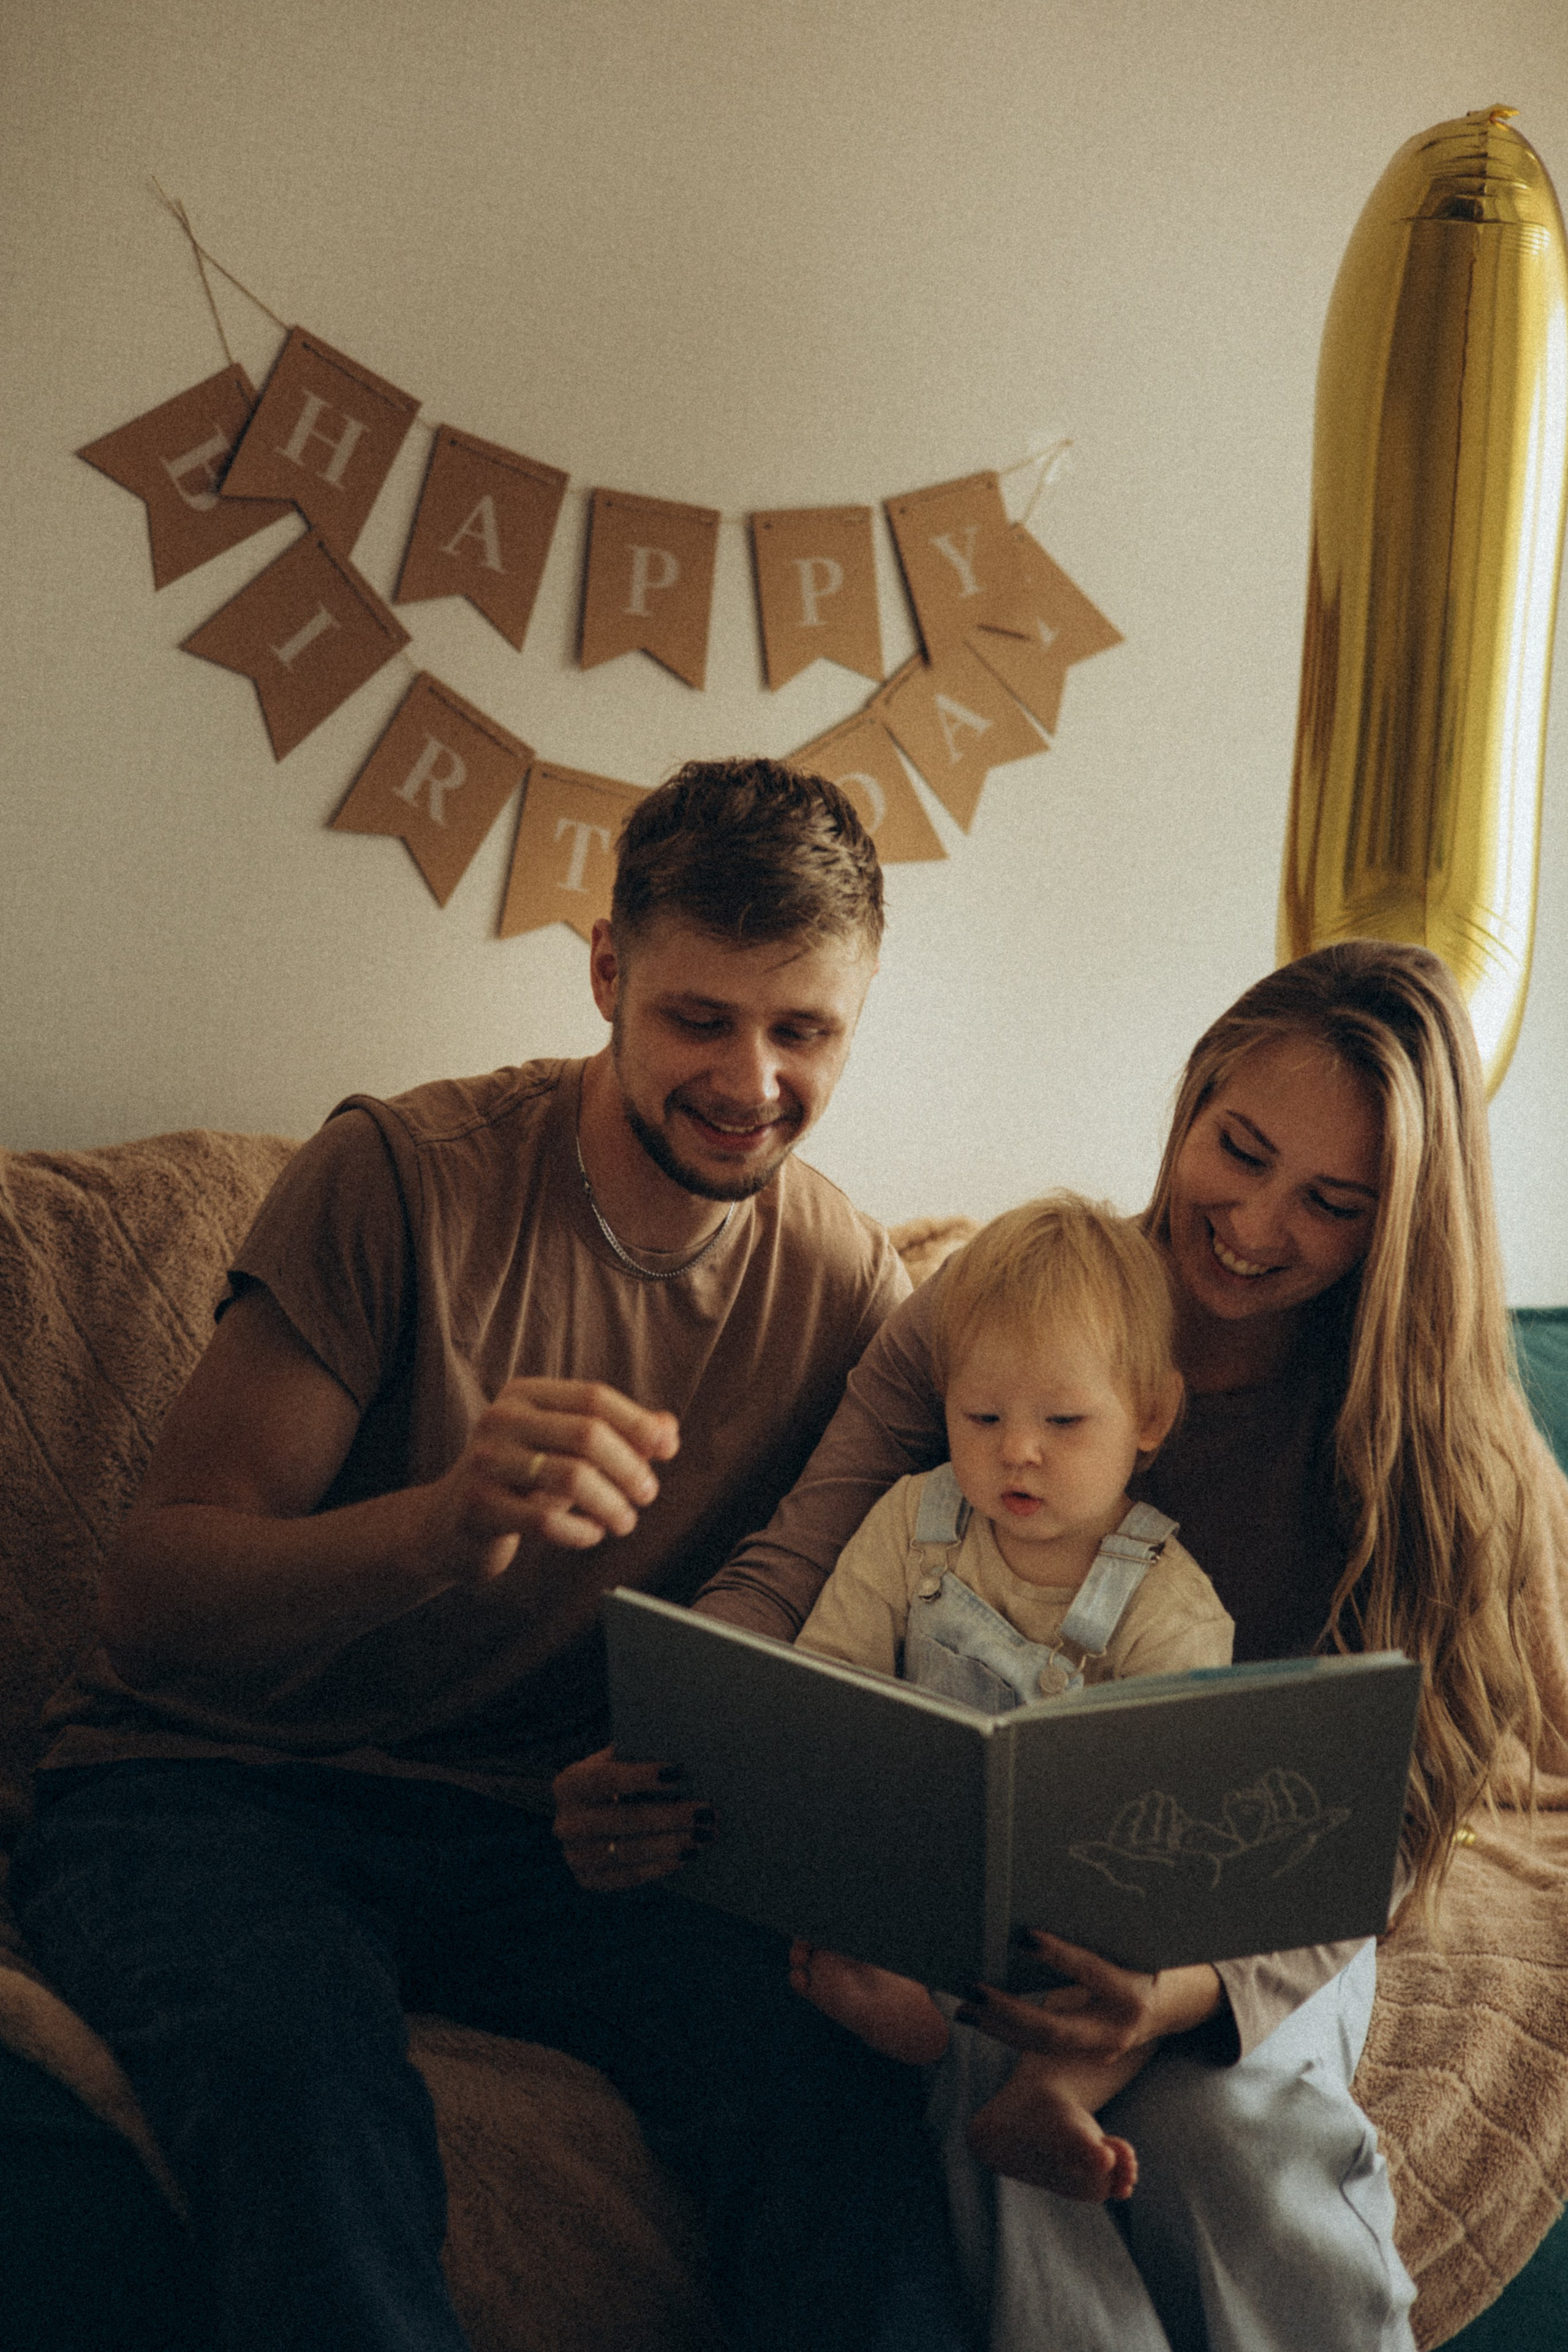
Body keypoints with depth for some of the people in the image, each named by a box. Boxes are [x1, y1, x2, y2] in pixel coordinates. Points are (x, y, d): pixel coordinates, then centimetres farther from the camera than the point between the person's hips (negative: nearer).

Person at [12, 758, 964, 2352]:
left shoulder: (849, 1287, 2)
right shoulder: (406, 1177, -10)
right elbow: (157, 1585, -14)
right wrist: (446, 1522, -35)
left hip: (543, 1826, 3)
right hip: (213, 1786, -2)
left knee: (835, 2068, -27)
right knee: (309, 2092, -37)